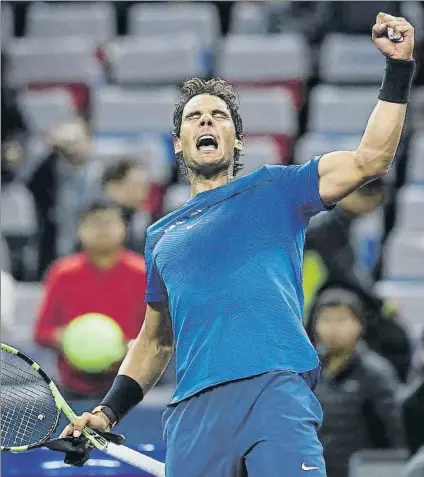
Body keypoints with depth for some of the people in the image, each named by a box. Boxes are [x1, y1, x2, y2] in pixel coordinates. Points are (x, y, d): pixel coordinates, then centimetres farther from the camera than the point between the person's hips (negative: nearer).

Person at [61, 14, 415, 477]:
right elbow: (155, 341, 32)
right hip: (193, 412, 4)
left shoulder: (272, 191, 16)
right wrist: (108, 411, 20)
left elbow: (369, 159, 6)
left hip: (276, 391, -4)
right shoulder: (161, 236, 27)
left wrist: (398, 69, -3)